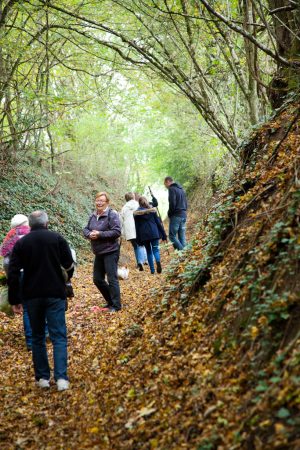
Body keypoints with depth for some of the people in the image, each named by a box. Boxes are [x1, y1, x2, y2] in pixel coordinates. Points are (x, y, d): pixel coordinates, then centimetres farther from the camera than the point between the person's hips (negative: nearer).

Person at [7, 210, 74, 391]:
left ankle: (43, 377, 16)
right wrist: (66, 277, 22)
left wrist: (14, 300, 2)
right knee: (59, 336, 0)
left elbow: (13, 273, -2)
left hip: (32, 296, 2)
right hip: (55, 294, -2)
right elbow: (69, 265, -1)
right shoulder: (57, 238, 0)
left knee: (38, 336, 15)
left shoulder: (21, 243, 4)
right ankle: (61, 377, -10)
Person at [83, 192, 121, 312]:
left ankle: (116, 305, 7)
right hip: (98, 253, 8)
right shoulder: (93, 216, 9)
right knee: (97, 279, 14)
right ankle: (111, 301, 29)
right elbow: (86, 229, 13)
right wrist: (89, 234, -10)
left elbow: (117, 232, -20)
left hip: (110, 252, -8)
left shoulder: (112, 214, -13)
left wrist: (100, 234, -24)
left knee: (112, 279, -4)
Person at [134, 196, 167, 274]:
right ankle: (158, 261, -28)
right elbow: (158, 222, 4)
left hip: (143, 235, 1)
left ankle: (152, 270, 10)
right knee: (155, 249, 3)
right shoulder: (152, 210, 3)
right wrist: (163, 235, 7)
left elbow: (137, 226, 3)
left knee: (149, 251, 12)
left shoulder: (136, 213, 2)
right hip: (154, 233, 0)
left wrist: (138, 239, 7)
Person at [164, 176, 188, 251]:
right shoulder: (181, 189, 19)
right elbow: (185, 203, 21)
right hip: (183, 215, 8)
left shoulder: (172, 189, -8)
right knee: (182, 237, 8)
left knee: (172, 235, -6)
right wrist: (183, 212, 17)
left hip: (176, 216, -8)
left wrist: (169, 214, -5)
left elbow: (172, 203, -17)